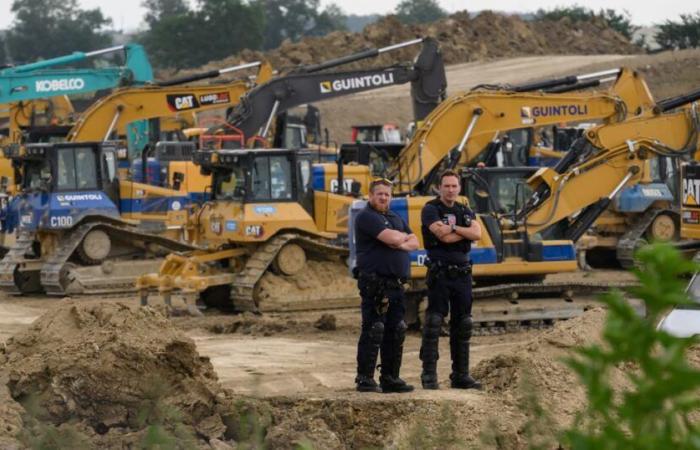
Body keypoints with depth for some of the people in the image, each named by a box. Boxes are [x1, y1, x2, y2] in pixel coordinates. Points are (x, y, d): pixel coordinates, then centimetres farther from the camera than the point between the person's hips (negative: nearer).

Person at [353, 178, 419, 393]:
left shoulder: (396, 218, 20)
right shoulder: (366, 217, -8)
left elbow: (414, 242, 15)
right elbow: (391, 238, -19)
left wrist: (400, 244, -7)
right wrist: (404, 236, 2)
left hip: (395, 284, 8)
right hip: (375, 283, -8)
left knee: (396, 331, 9)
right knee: (373, 330, -9)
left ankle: (390, 378, 15)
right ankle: (365, 379, -6)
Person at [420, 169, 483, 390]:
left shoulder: (465, 212, 14)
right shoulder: (431, 210, -3)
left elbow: (477, 234, -4)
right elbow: (444, 237, -17)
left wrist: (453, 227, -12)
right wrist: (465, 231, -5)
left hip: (462, 273, 6)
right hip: (440, 273, -6)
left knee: (462, 326, 8)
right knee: (433, 324, -8)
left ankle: (460, 375, 14)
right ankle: (429, 375, -7)